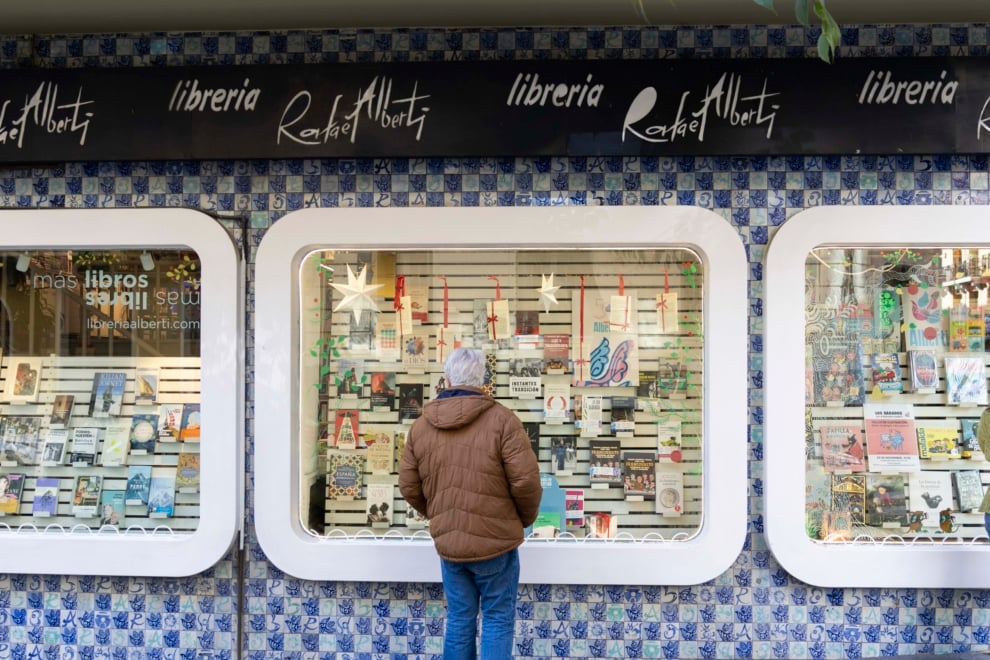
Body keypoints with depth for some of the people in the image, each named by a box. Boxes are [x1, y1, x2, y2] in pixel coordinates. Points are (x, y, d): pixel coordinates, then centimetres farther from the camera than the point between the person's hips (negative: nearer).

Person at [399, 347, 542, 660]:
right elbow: (525, 480, -14)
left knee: (459, 620, 15)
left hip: (448, 543, 4)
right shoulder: (501, 419, -11)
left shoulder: (420, 426, 3)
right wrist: (526, 518, 5)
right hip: (495, 540, -4)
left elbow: (409, 488, 6)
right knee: (497, 620, 7)